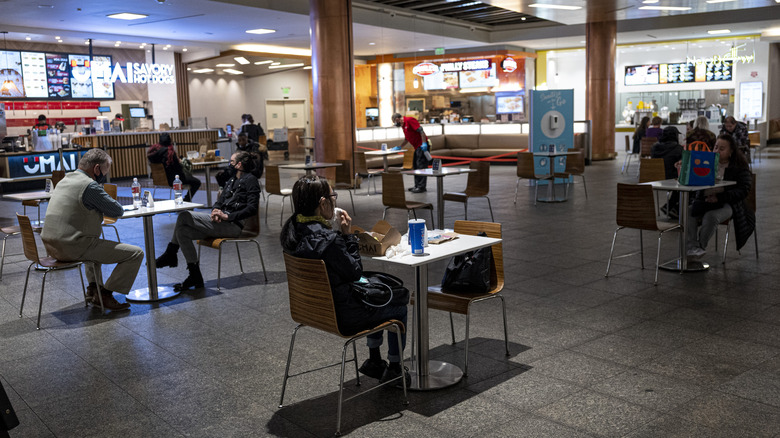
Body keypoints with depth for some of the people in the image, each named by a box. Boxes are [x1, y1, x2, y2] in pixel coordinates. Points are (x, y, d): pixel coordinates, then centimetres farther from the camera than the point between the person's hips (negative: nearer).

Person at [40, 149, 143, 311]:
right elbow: (118, 211, -10)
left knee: (97, 244, 41)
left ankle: (93, 288, 32)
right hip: (72, 248, -10)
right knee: (136, 253, -9)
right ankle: (105, 294, 0)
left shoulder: (65, 180, 15)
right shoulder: (89, 185, -16)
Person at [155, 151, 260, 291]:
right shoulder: (232, 181, 25)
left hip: (233, 226, -9)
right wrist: (215, 212, -1)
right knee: (182, 231, -4)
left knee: (184, 216, -16)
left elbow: (252, 209, -14)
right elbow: (220, 202, 23)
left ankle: (170, 254, 1)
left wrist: (227, 216, -20)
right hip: (221, 222, 9)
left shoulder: (250, 180, -3)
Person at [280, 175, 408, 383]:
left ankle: (374, 359, 40)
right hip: (341, 315, -9)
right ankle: (394, 369, 30)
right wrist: (347, 235, -15)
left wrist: (340, 234, -3)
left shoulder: (291, 230, -5)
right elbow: (355, 273, -18)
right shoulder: (327, 239, -32)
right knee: (399, 306, 14)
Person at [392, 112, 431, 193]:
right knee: (416, 166, 12)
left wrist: (424, 143, -26)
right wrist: (399, 147, 25)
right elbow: (406, 139, 30)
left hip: (422, 146, -10)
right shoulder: (403, 125, 18)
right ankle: (417, 185, 18)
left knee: (421, 166, -9)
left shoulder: (409, 120, -12)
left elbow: (421, 131, -20)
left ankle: (421, 187, -7)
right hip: (417, 147, 10)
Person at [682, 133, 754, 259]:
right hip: (703, 201, 4)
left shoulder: (740, 167, 2)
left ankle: (701, 246, -17)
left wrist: (719, 197, -19)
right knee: (688, 212, -26)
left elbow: (743, 191, -7)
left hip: (727, 203, -4)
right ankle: (692, 246, -28)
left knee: (711, 216, -34)